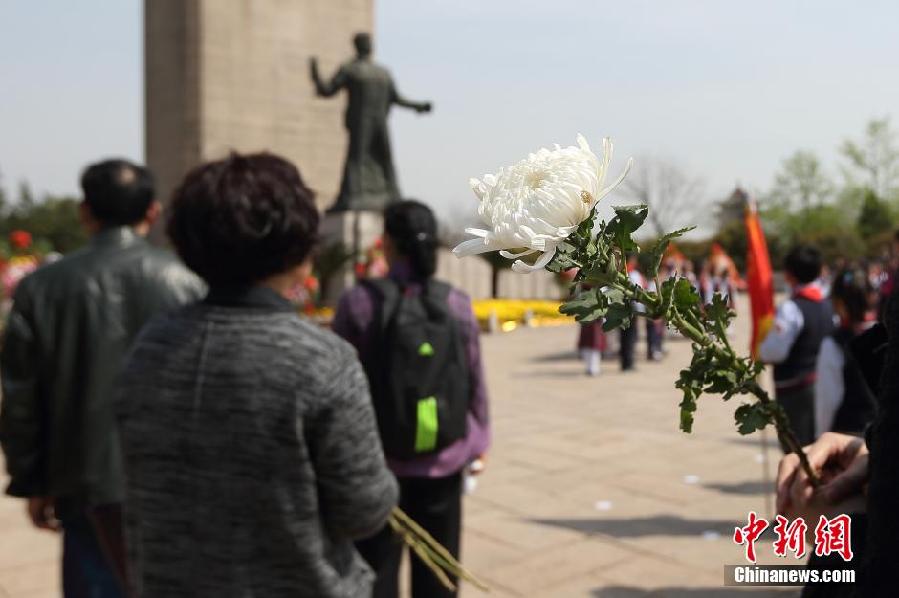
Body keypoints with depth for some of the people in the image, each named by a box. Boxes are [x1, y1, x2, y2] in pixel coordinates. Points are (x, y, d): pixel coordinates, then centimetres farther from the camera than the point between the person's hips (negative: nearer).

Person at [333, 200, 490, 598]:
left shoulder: (360, 302, -12)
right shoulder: (457, 304, -5)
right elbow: (475, 383, 0)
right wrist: (478, 443, 13)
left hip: (377, 459, -2)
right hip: (444, 459, 2)